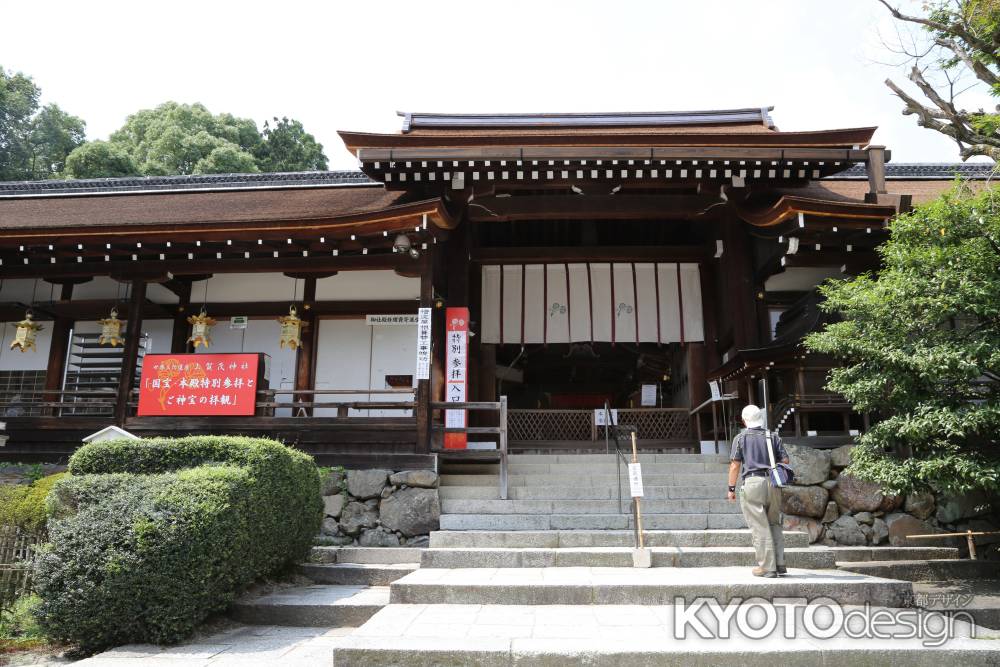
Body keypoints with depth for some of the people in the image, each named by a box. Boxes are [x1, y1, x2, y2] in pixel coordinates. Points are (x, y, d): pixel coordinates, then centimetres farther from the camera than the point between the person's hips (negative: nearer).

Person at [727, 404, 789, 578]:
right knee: (774, 524, 15)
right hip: (773, 484, 4)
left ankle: (767, 567, 1)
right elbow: (785, 460, 7)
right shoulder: (773, 436, 13)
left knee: (760, 527, -1)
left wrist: (731, 488, 4)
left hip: (752, 482, -3)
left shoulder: (741, 438, 5)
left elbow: (735, 465, -1)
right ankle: (779, 563, 14)